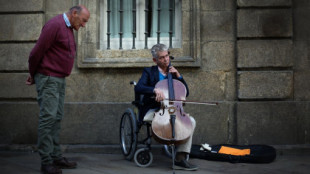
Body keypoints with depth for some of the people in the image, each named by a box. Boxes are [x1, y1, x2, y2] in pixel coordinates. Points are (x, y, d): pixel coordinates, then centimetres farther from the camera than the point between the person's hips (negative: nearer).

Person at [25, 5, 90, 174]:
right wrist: (33, 75, -1)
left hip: (60, 80, 10)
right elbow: (37, 51, -15)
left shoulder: (68, 28, 17)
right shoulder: (55, 25, -14)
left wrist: (34, 74, 18)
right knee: (48, 118, -9)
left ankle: (56, 157, 16)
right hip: (48, 79, -10)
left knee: (57, 118, 10)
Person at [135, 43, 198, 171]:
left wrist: (178, 76, 2)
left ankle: (181, 158, -25)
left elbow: (186, 93, 14)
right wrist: (155, 90, -30)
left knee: (191, 121, -21)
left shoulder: (173, 73, 18)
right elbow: (138, 88, -13)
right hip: (152, 111, -4)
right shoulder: (149, 72, 6)